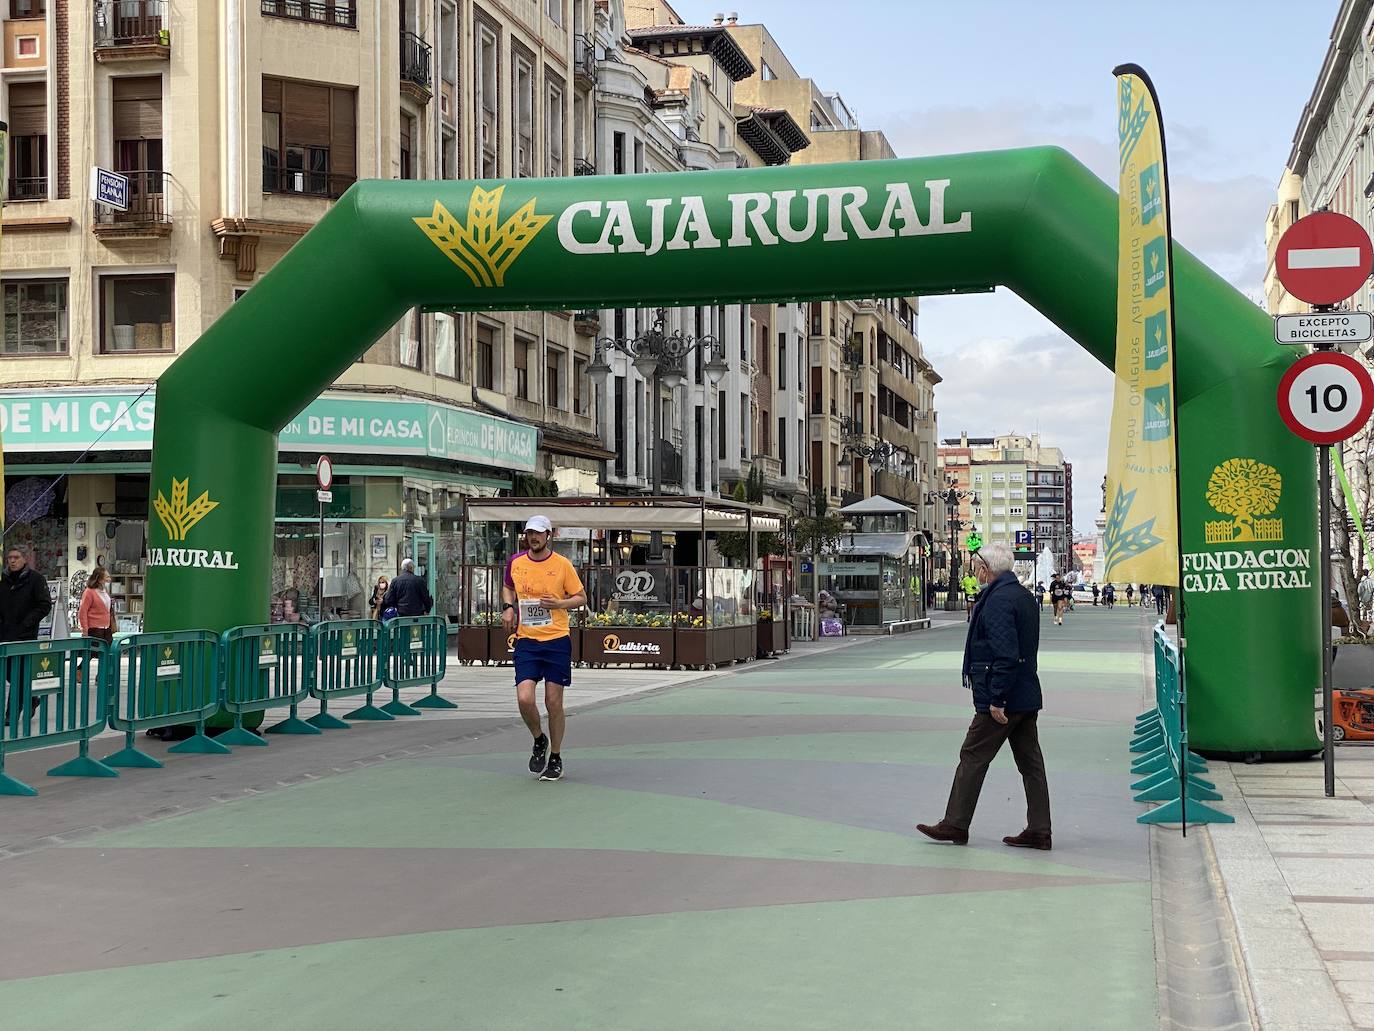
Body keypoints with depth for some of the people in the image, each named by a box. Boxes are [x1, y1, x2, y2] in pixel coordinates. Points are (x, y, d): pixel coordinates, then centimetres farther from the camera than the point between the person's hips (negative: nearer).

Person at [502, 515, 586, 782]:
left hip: (557, 641, -2)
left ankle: (555, 758, 20)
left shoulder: (562, 565, -3)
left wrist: (559, 604, -14)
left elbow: (581, 598, 4)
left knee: (554, 702, 2)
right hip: (526, 641, 2)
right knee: (524, 699, -13)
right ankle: (539, 741, 18)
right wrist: (508, 607, 4)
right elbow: (507, 587, 24)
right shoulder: (515, 562, 5)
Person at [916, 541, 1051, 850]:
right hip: (1027, 697, 10)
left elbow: (1005, 655, -24)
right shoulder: (1023, 596, 14)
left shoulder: (997, 601, -17)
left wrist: (996, 699, -21)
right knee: (1030, 763, 9)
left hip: (1002, 698, -10)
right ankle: (1038, 831, 12)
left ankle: (955, 825, 8)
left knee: (973, 757, 1)